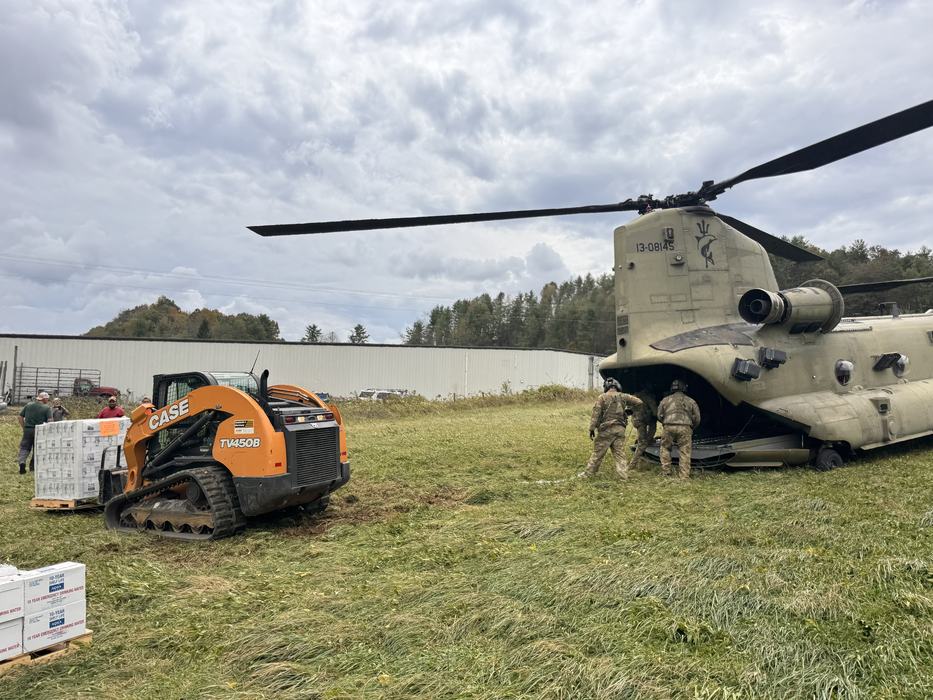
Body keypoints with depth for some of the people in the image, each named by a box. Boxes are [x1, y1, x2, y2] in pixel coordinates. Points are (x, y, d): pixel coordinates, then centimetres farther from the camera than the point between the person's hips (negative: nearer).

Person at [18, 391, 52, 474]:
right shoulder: (47, 408, -4)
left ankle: (22, 462, -15)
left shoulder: (28, 405, 9)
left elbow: (20, 416, 9)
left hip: (27, 430, 2)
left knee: (24, 448, 9)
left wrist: (23, 427, 14)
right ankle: (33, 467, 18)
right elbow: (50, 421, -15)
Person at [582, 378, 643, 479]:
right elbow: (638, 402, 12)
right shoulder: (623, 397, 6)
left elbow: (596, 413, -10)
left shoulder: (602, 397, -5)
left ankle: (588, 473, 12)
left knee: (597, 453, 4)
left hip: (606, 430, -3)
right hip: (620, 429, 3)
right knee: (620, 453, 7)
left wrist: (592, 428, -8)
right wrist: (629, 410, 26)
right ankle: (624, 474, 3)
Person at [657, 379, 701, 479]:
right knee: (684, 452, 4)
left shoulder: (665, 400, 15)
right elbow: (697, 418, 13)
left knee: (665, 448, 16)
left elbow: (659, 415, 16)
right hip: (685, 428, 0)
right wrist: (692, 428, 29)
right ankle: (684, 475, 2)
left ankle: (665, 472, 14)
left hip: (669, 427, 1)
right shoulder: (691, 401, 15)